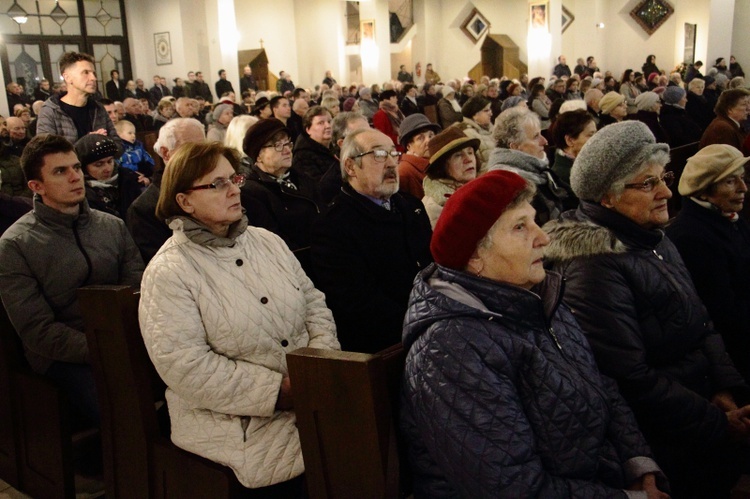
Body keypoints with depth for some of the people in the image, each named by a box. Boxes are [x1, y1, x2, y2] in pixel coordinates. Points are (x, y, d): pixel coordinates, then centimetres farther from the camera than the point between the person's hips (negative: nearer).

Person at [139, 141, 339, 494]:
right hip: (238, 419, -6)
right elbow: (185, 367, -16)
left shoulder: (268, 242, 12)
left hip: (308, 394, 6)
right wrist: (278, 391, -17)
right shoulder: (167, 272, -8)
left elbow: (315, 306, 13)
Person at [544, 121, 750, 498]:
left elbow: (702, 325, 12)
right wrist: (718, 424, -14)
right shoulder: (596, 266, -20)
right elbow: (631, 379, -22)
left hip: (707, 399, 8)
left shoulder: (656, 242, 7)